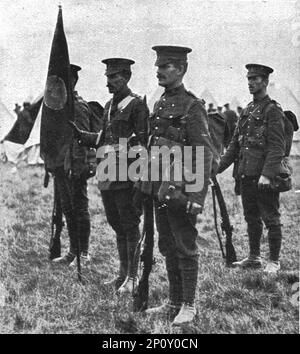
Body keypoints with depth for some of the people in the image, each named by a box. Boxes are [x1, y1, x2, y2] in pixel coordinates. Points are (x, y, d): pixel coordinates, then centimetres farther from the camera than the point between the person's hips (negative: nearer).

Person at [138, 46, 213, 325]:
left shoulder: (192, 107, -11)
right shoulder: (160, 104, 13)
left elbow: (204, 153, -15)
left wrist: (197, 196, -21)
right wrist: (145, 184, 17)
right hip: (159, 187, 8)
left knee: (185, 247, 1)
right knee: (168, 247, 14)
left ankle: (188, 306, 10)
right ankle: (174, 302, 23)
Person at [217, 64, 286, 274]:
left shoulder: (273, 110, -9)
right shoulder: (247, 110, 15)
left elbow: (277, 147, -16)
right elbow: (235, 143, 19)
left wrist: (267, 174, -24)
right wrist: (219, 166, 13)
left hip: (264, 176, -8)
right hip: (247, 174, 8)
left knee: (271, 219, 0)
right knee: (251, 218, 14)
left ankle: (274, 262, 6)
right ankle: (254, 258, 25)